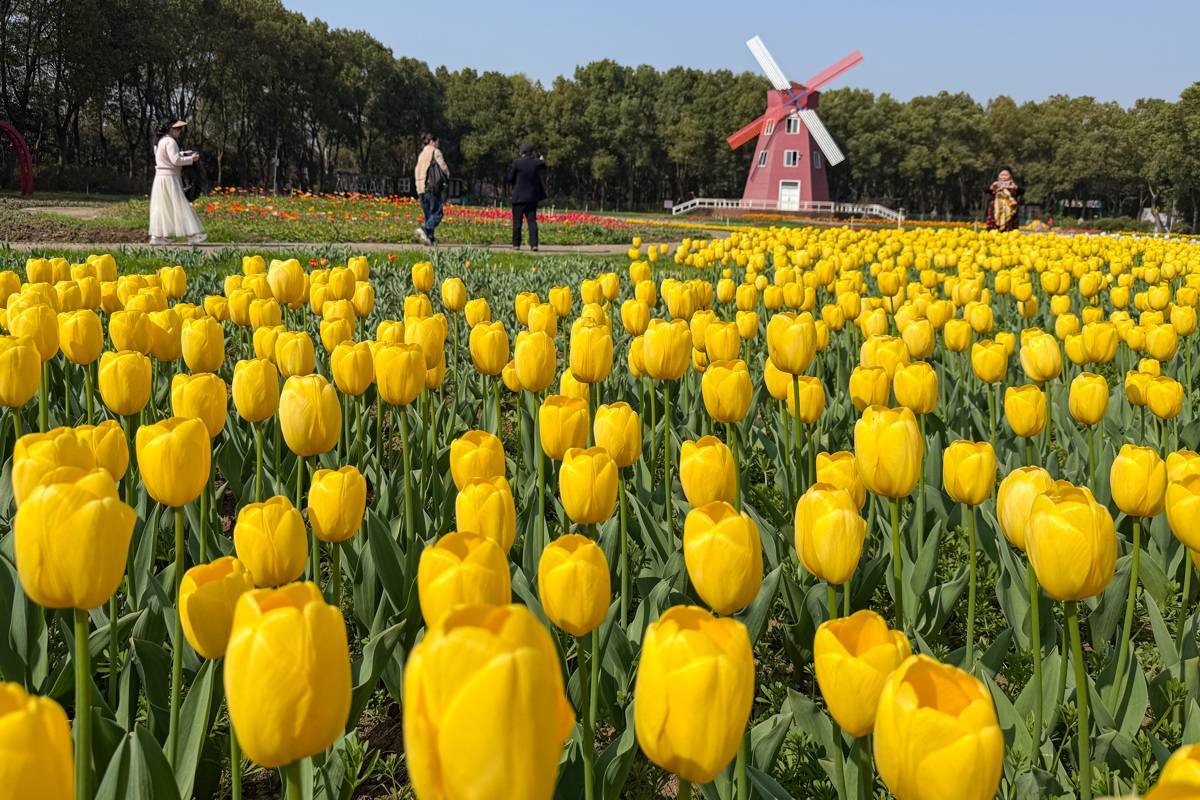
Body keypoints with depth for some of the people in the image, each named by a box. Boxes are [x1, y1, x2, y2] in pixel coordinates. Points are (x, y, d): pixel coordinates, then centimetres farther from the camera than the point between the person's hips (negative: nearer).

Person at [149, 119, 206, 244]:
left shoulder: (160, 142, 15)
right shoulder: (170, 142, -15)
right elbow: (175, 160, -20)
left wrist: (184, 154, 19)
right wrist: (191, 159, -9)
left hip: (160, 178, 10)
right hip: (169, 179, -10)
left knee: (161, 207, 9)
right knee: (179, 206, -7)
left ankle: (156, 236, 8)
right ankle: (192, 235, -6)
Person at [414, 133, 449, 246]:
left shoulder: (421, 155, 20)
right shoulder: (435, 152, -1)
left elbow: (417, 172, 18)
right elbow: (444, 168, -4)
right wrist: (447, 179, 15)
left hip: (421, 189, 7)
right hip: (433, 187, -7)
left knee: (428, 214, 10)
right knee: (437, 213, -8)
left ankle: (430, 238, 3)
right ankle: (424, 229, -27)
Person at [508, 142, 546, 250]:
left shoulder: (517, 163, -10)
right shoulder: (536, 163, -2)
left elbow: (510, 178, -4)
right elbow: (543, 167, 22)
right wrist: (541, 160, 41)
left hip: (519, 197, -3)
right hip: (533, 197, 3)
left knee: (517, 221, 4)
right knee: (532, 221, 3)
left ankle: (516, 244, 5)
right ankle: (534, 244, -6)